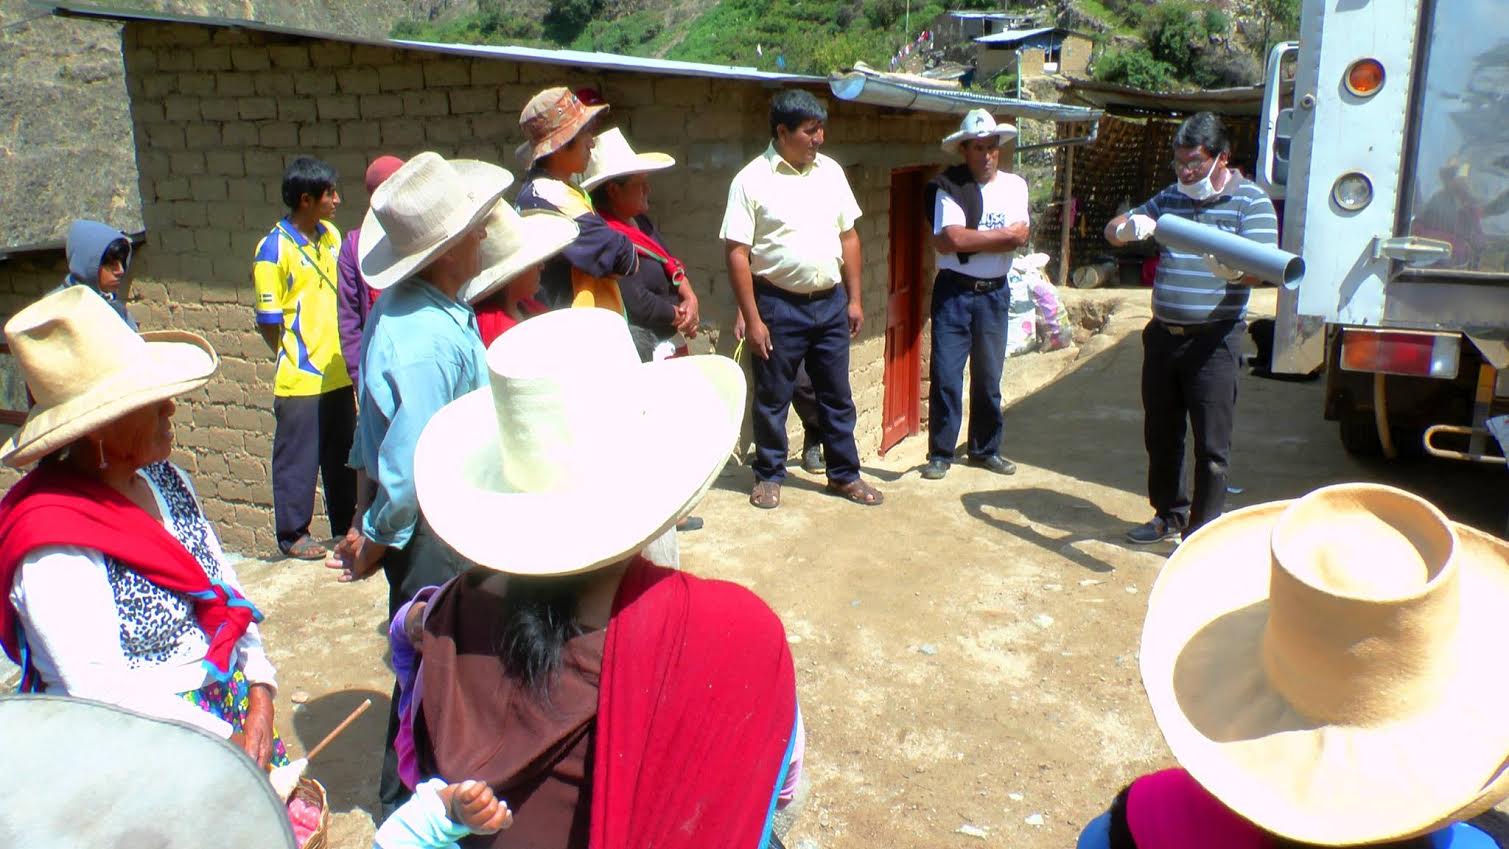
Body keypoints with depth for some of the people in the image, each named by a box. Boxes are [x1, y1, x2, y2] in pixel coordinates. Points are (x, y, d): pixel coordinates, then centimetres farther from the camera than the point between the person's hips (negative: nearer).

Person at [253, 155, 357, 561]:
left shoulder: (331, 236, 7)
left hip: (339, 375, 6)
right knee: (298, 458, 4)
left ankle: (345, 527, 28)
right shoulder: (274, 249, -12)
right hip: (301, 380, -6)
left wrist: (343, 356, 13)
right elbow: (268, 321, -9)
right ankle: (292, 533, 17)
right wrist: (296, 360, -1)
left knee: (343, 455, 15)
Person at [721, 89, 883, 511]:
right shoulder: (752, 179, -9)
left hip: (830, 302, 5)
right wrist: (752, 319, -14)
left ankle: (844, 474, 26)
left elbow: (848, 236, 12)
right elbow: (737, 253, -11)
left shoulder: (831, 171, 6)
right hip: (779, 304, -4)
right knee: (772, 398, 8)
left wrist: (854, 299, 8)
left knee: (837, 396, 13)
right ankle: (769, 475, 24)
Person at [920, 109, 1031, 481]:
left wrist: (968, 239, -13)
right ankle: (940, 453, 8)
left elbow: (1020, 238, -7)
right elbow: (948, 240, -18)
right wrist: (1001, 234, -9)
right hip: (954, 292, -3)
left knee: (988, 377, 11)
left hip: (994, 293, 3)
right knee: (945, 376, -4)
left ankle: (985, 449, 25)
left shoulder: (1014, 185, 7)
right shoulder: (948, 186, -4)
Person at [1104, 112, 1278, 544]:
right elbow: (1113, 230, 12)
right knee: (1161, 436, 15)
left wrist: (1230, 269, -35)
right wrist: (1129, 226, -12)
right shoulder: (1169, 198, 12)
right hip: (1163, 333, 5)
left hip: (1213, 339, -5)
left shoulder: (1250, 201, -3)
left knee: (1211, 445, -1)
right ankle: (1169, 514, 31)